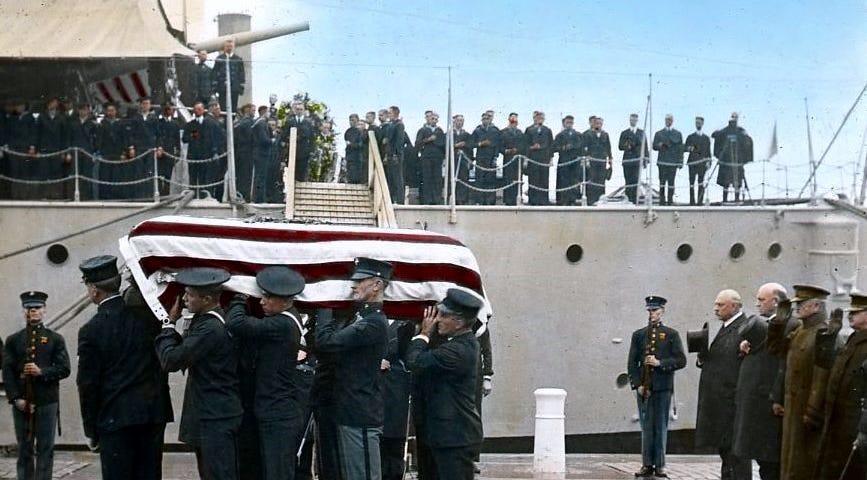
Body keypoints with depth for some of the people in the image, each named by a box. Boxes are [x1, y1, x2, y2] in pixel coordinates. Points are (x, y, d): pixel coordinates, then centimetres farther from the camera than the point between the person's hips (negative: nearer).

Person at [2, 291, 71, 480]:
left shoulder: (55, 339, 6)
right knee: (25, 450, 5)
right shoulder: (13, 340, 9)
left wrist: (41, 372, -16)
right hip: (21, 403, 1)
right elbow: (7, 372, 2)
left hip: (47, 402, -1)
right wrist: (15, 398, -9)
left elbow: (64, 369, -1)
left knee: (45, 449, 0)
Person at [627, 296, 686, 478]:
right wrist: (637, 384, -4)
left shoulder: (671, 334, 6)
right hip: (643, 387, 1)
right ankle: (647, 464, 5)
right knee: (646, 427, 2)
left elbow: (681, 360, -1)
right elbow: (632, 363, 8)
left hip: (663, 387, -1)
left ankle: (659, 465, 5)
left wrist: (660, 363, -13)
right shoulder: (638, 335, 10)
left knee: (661, 427, 1)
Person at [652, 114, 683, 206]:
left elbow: (680, 148, 10)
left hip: (673, 161, 0)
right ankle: (662, 201, -1)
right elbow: (654, 146, 10)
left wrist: (680, 162, 3)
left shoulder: (678, 134, 12)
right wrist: (660, 145, -14)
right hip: (662, 161, 0)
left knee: (671, 182, -2)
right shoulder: (659, 133, 13)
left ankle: (670, 201, 1)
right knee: (662, 181, -3)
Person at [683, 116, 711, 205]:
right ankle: (692, 202, 0)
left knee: (701, 183, -4)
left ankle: (700, 202, -3)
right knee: (692, 183, -3)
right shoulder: (690, 137, 10)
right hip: (692, 163, -1)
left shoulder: (706, 138, 13)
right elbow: (684, 147, 7)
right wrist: (689, 148, -17)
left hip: (702, 164, 1)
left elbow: (708, 152, 13)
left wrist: (708, 162, 0)